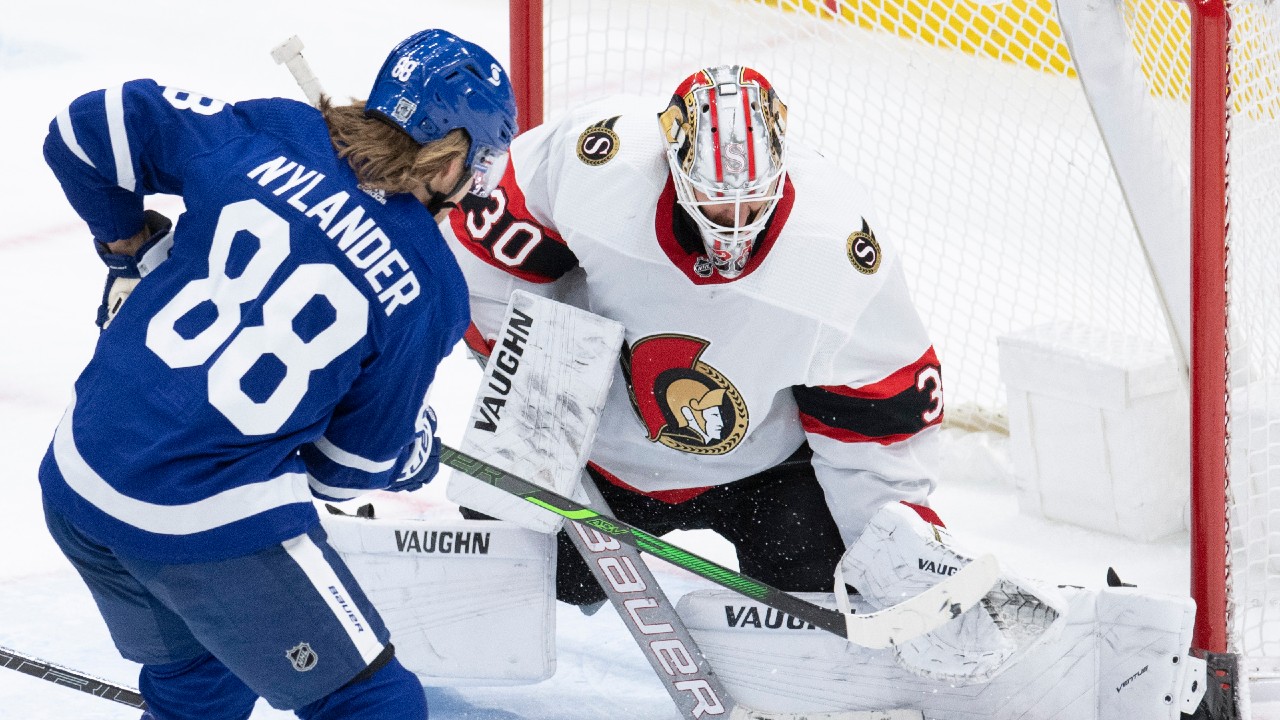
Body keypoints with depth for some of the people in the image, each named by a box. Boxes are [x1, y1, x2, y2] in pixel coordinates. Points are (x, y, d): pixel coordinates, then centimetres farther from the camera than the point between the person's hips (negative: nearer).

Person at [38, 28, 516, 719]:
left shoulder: (267, 138, 0)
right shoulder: (429, 288, -7)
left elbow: (89, 128, 6)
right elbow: (362, 460, 2)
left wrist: (131, 245, 20)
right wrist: (419, 450, 24)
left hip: (77, 477, 6)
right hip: (210, 525, -6)